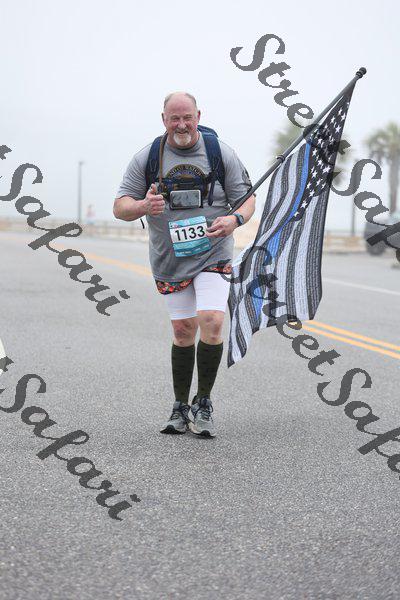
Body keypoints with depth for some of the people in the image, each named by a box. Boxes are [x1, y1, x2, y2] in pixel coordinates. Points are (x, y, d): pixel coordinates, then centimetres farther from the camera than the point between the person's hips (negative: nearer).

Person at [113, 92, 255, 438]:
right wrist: (144, 206, -23)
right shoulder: (147, 158, 1)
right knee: (183, 330, 4)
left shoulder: (220, 152, -1)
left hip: (213, 254, -1)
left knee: (211, 321, -17)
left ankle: (203, 405, -1)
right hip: (169, 260, 1)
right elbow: (120, 208, 0)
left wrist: (234, 219, -20)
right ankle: (180, 409, 19)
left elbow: (247, 198, 3)